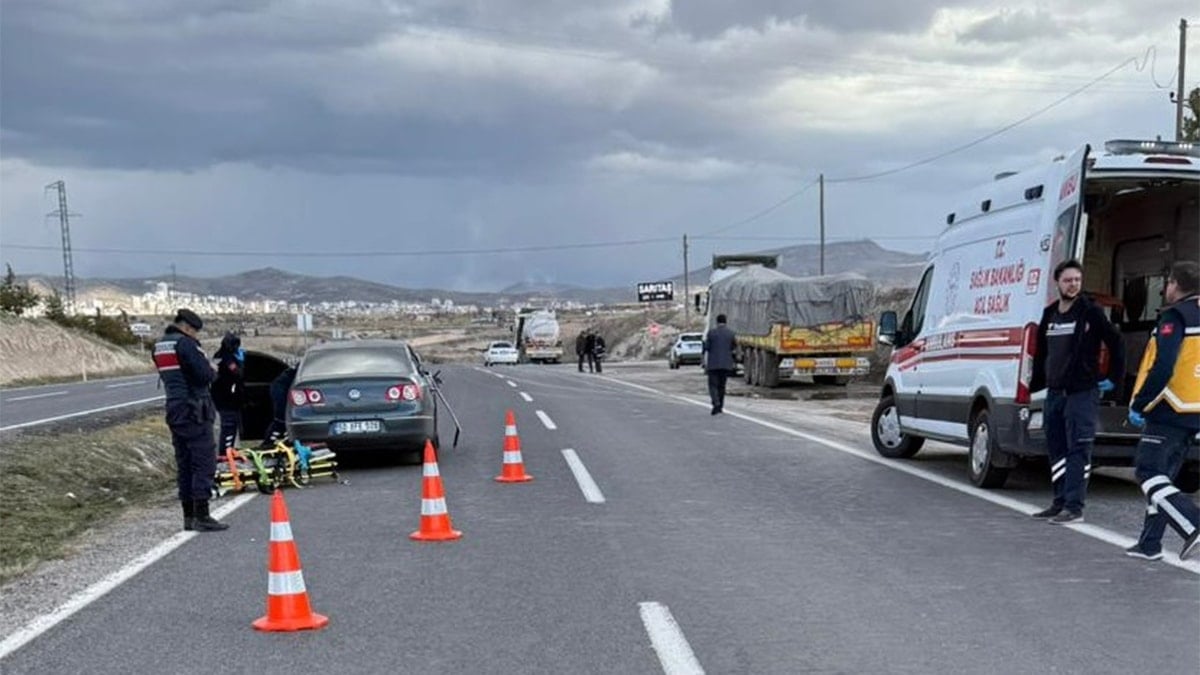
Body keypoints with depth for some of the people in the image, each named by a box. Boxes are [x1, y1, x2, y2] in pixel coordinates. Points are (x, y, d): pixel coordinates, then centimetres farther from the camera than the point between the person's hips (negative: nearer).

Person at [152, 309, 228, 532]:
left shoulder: (159, 346, 15)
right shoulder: (185, 343, -13)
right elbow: (205, 375, -19)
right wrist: (209, 368, 4)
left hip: (174, 411, 9)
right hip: (194, 411, -9)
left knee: (184, 464, 11)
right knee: (204, 463, -6)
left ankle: (189, 516, 14)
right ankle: (201, 516, -8)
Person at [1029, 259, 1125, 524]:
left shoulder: (1091, 312, -4)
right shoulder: (1050, 314, 13)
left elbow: (1116, 343, -2)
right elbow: (1041, 353, 20)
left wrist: (1114, 378, -2)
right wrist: (1036, 384, 16)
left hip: (1083, 393, -6)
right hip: (1055, 393, 7)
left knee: (1078, 450, -8)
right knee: (1056, 449, 10)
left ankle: (1074, 507, -8)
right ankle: (1060, 503, 18)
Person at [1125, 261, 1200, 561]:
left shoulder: (1174, 317, -11)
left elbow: (1162, 369, -21)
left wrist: (1139, 406, -13)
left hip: (1168, 412, -9)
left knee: (1149, 474, -6)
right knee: (1161, 477, 14)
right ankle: (1149, 543, 17)